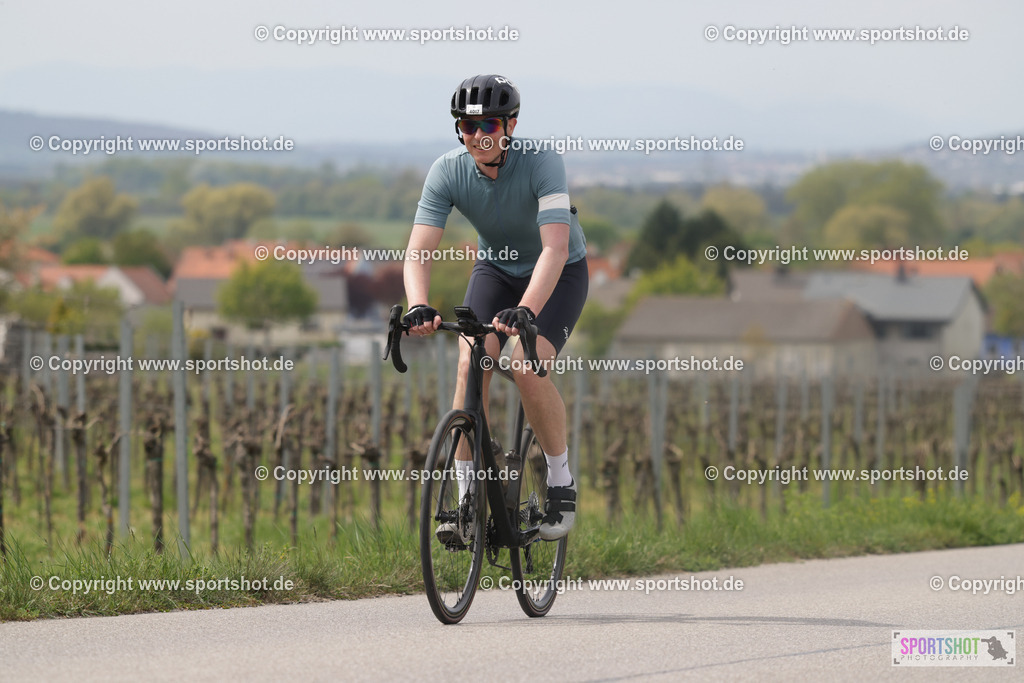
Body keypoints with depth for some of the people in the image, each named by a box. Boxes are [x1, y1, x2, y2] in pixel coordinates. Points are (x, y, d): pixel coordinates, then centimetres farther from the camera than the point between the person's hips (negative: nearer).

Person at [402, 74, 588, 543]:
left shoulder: (541, 164, -32)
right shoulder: (448, 172, -21)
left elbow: (555, 247, -42)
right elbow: (418, 250, -27)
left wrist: (526, 311, -57)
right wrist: (418, 307, -47)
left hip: (560, 273, -3)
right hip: (496, 269, 3)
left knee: (528, 368, -25)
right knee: (471, 364, -20)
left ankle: (562, 483, -3)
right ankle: (466, 499, -12)